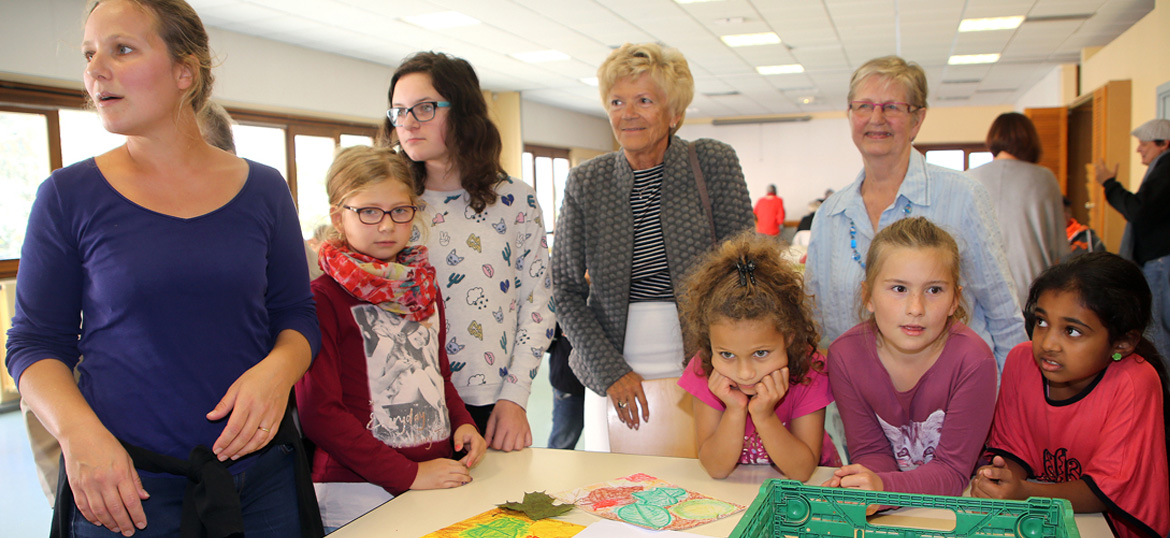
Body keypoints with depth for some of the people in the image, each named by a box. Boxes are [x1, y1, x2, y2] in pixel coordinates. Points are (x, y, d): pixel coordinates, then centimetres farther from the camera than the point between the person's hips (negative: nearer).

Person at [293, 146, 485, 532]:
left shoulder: (424, 288, 12)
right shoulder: (324, 298, -11)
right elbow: (319, 412, -15)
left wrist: (462, 422, 3)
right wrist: (408, 474, -18)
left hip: (438, 480, 6)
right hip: (361, 493, -6)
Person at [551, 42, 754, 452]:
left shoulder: (714, 164, -3)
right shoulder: (585, 182, 1)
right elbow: (565, 288, 2)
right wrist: (611, 371, -8)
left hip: (700, 365, -1)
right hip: (612, 363, 2)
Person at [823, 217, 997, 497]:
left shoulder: (974, 361, -18)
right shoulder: (844, 355, -12)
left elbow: (952, 469, -16)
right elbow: (871, 450, -6)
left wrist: (883, 486, -33)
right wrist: (861, 483, -27)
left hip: (956, 502, -2)